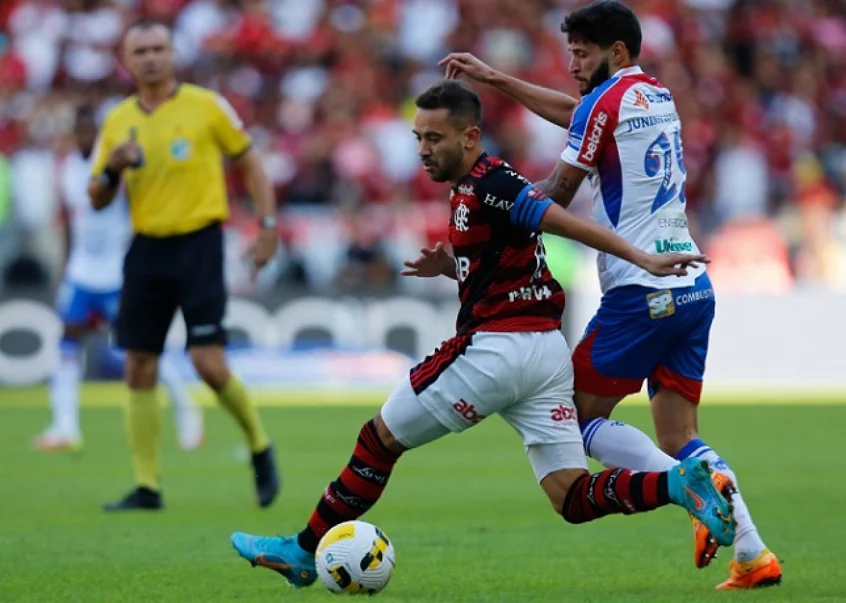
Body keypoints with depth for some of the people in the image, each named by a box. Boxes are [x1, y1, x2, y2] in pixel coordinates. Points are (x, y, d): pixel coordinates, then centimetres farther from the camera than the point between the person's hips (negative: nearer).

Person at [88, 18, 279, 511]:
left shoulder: (206, 105, -3)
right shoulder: (118, 122, 8)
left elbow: (250, 161, 6)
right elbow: (98, 200, 12)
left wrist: (269, 222, -3)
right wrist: (112, 168, -9)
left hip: (199, 243, -4)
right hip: (147, 250, 4)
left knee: (209, 364, -12)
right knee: (139, 369, 0)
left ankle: (260, 445, 14)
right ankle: (147, 486, 7)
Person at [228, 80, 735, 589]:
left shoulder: (488, 184, -12)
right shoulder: (470, 189, 18)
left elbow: (569, 223, -20)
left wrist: (643, 259, -26)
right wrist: (451, 265, 12)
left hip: (497, 347, -9)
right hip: (547, 352, 9)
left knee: (379, 439, 9)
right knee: (574, 500, 2)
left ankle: (303, 552, 21)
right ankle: (679, 483, -18)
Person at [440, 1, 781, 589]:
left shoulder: (606, 101, -7)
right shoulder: (659, 96, 17)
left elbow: (556, 196, 0)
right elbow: (573, 112, 33)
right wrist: (493, 77, 37)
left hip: (640, 292, -8)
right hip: (694, 289, 8)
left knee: (580, 414, 4)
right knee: (678, 437, 9)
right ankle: (753, 554, -6)